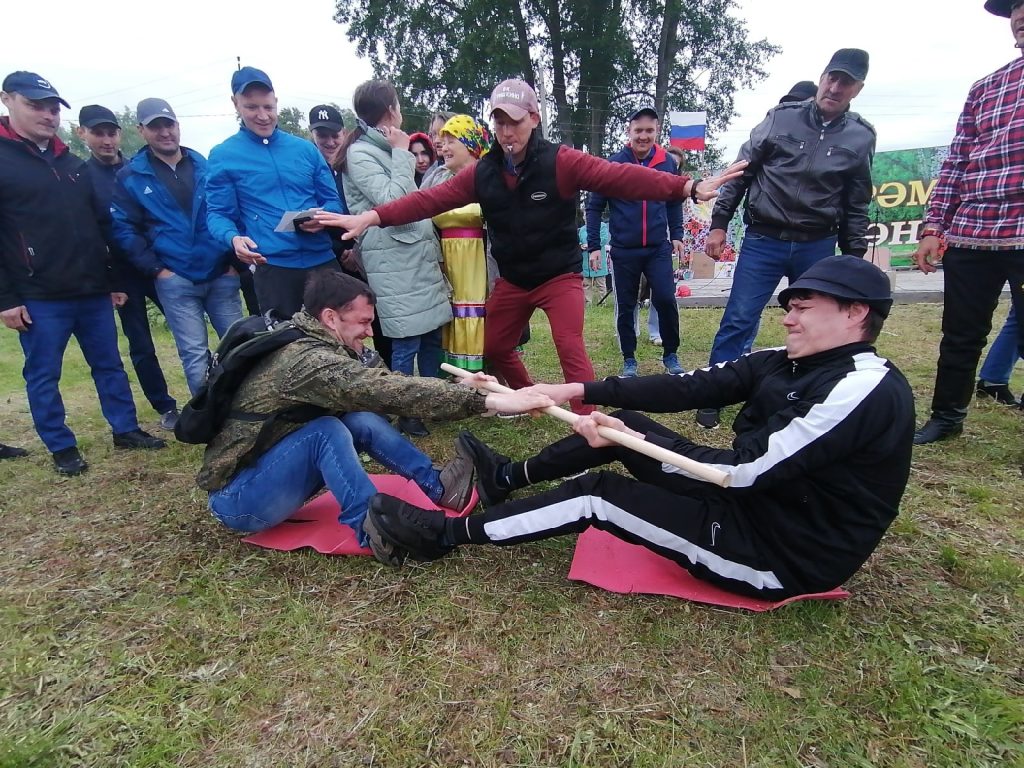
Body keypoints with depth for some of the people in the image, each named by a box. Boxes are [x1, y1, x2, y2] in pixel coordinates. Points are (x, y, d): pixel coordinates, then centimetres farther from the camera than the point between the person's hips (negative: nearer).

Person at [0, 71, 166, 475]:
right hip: (38, 298, -5)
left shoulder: (72, 163, 14)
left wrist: (114, 280, 14)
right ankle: (61, 448, 18)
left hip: (92, 291, 5)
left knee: (110, 365, 12)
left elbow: (100, 226, 17)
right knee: (43, 376, 5)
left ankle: (126, 429, 24)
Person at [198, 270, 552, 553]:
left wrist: (459, 389, -12)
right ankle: (377, 530, -24)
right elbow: (385, 392, -38)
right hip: (236, 497, -8)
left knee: (360, 417, -9)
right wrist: (489, 401, -39)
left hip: (269, 476, 8)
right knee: (327, 430, -30)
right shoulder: (307, 360, -28)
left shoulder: (315, 346, 0)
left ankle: (438, 487, -8)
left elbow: (379, 384, -1)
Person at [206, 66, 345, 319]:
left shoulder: (305, 149, 12)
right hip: (273, 266, -2)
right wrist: (233, 238, -21)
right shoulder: (222, 156, 4)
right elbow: (218, 213, 2)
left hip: (322, 260, 3)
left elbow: (332, 200, 12)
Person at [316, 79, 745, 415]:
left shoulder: (560, 162, -16)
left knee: (571, 350, -17)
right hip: (511, 280, 6)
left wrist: (688, 187, -37)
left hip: (560, 277, -5)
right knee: (493, 348, 16)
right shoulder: (482, 173, -3)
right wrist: (373, 217, -20)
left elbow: (619, 177, -26)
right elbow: (431, 199, -9)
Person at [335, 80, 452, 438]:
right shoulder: (360, 154, -6)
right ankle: (407, 414, 8)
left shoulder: (386, 149, 21)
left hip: (421, 255, 9)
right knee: (406, 344, -5)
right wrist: (402, 156, -8)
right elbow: (392, 202, -16)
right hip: (394, 260, -9)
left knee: (432, 335, 10)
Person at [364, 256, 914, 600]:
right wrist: (577, 390, -12)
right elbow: (688, 388, -6)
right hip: (755, 501, 7)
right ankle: (511, 478, 18)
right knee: (628, 427, 2)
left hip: (788, 556, -7)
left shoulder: (866, 389, -22)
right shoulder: (785, 364, 3)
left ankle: (444, 536, -2)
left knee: (597, 494, -15)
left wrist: (632, 443, -24)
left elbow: (747, 469, -28)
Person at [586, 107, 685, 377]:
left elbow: (674, 201, 14)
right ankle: (629, 360, 23)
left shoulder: (667, 162, 1)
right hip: (623, 251, -1)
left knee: (666, 299, -8)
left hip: (659, 248, 1)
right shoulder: (613, 164, -7)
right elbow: (594, 207, -2)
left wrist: (676, 235, 9)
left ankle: (670, 355, 13)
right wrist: (594, 245, -6)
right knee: (625, 307, 7)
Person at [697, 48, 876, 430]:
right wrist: (719, 223, -4)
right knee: (738, 321, -7)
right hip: (763, 241, -3)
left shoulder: (861, 137, 6)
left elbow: (857, 205, 11)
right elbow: (741, 172, 2)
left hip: (818, 248, 3)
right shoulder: (781, 117, 0)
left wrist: (853, 258, 9)